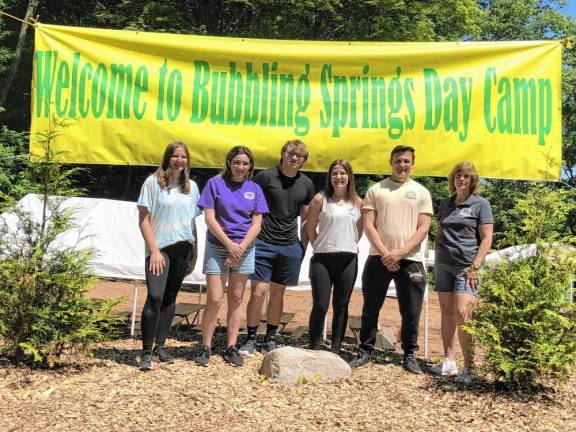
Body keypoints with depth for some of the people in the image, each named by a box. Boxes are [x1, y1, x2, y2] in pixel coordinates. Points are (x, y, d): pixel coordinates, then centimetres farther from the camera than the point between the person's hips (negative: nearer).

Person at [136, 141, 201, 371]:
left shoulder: (191, 186, 11)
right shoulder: (153, 182, -2)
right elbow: (143, 220, -5)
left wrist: (194, 253, 10)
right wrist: (154, 250, -12)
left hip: (183, 249, 4)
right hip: (160, 248, -4)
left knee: (170, 298, 10)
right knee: (155, 296, -14)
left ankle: (160, 345, 20)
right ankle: (146, 351, -6)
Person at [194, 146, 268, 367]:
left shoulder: (254, 189, 7)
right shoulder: (215, 183, -1)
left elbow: (256, 224, 3)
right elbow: (210, 218, -6)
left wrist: (240, 247, -10)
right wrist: (230, 244, -12)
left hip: (244, 249, 3)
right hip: (217, 248, -3)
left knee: (236, 299, 7)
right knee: (214, 299, -7)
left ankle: (231, 347, 15)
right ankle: (206, 347, 5)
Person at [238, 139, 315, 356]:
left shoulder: (306, 184, 7)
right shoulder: (265, 176, -4)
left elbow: (306, 219, 14)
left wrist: (303, 246, 9)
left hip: (290, 247, 3)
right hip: (263, 243, -3)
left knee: (278, 293, 11)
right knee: (258, 292, -6)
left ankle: (270, 338, 24)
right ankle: (251, 339, 10)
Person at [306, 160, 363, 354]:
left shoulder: (357, 203, 6)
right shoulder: (320, 199, 0)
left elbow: (359, 230, 15)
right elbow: (310, 228, 4)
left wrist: (348, 246, 7)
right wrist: (321, 247, 4)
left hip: (348, 259, 2)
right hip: (323, 259, -2)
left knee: (341, 306, 8)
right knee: (320, 305, -2)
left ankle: (335, 349, 17)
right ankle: (314, 348, 9)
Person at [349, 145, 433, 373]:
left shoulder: (421, 192, 6)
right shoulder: (376, 190, 6)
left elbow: (423, 228, -1)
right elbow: (368, 224, 0)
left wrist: (399, 252, -12)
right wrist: (385, 253, -11)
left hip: (410, 259, 0)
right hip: (379, 258, 0)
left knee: (411, 312, 5)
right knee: (371, 309, 7)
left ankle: (409, 355, 20)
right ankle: (365, 351, 20)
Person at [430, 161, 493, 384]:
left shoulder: (480, 204, 0)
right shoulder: (446, 204, 15)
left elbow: (486, 239, -5)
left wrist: (475, 267, -12)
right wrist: (436, 261, 14)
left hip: (466, 267, -5)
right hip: (443, 265, 5)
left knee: (462, 314, -13)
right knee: (446, 313, 6)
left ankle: (469, 367, -4)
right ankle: (448, 362, 14)